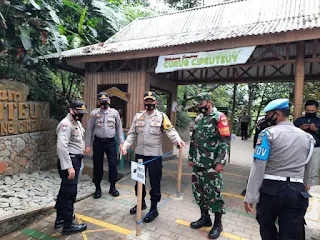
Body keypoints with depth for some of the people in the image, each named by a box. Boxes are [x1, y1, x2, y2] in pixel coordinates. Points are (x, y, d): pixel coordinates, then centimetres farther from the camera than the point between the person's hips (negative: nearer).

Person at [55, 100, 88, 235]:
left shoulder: (77, 122, 13)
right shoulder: (66, 124, -18)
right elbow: (61, 146, -27)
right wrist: (69, 167, -28)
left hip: (75, 160, 10)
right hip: (69, 161, -10)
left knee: (65, 190, 20)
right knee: (70, 192, -1)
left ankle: (60, 218, 37)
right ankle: (68, 225, 13)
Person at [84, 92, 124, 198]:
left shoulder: (114, 112, 2)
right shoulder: (94, 113, 0)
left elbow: (119, 128, 5)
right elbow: (89, 130, 3)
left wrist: (121, 143, 1)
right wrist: (88, 145, 0)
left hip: (111, 142, 0)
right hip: (98, 142, 0)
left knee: (113, 164, 2)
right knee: (97, 165, 8)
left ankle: (112, 187, 21)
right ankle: (98, 188, 26)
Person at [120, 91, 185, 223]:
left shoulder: (161, 116, -4)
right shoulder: (138, 116, 7)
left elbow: (170, 130, -15)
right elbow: (132, 134, 9)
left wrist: (177, 140, -34)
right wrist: (125, 146, -5)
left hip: (155, 155, -4)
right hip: (139, 154, 4)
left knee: (155, 182, 5)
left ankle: (154, 209, 22)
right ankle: (141, 202, 40)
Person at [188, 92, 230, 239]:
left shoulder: (219, 118, -8)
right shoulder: (198, 119, 13)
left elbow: (225, 142, -13)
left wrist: (221, 162, -18)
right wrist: (191, 158, 17)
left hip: (212, 164, -7)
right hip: (198, 164, 7)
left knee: (214, 193, 1)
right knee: (198, 190, 14)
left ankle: (217, 223, 20)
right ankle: (205, 218, 32)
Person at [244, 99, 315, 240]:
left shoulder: (268, 134, -9)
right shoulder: (307, 137, 8)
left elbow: (258, 167, -15)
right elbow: (307, 169, 17)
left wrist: (250, 196, -12)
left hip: (271, 189, -4)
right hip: (296, 192, 4)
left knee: (267, 228, 21)